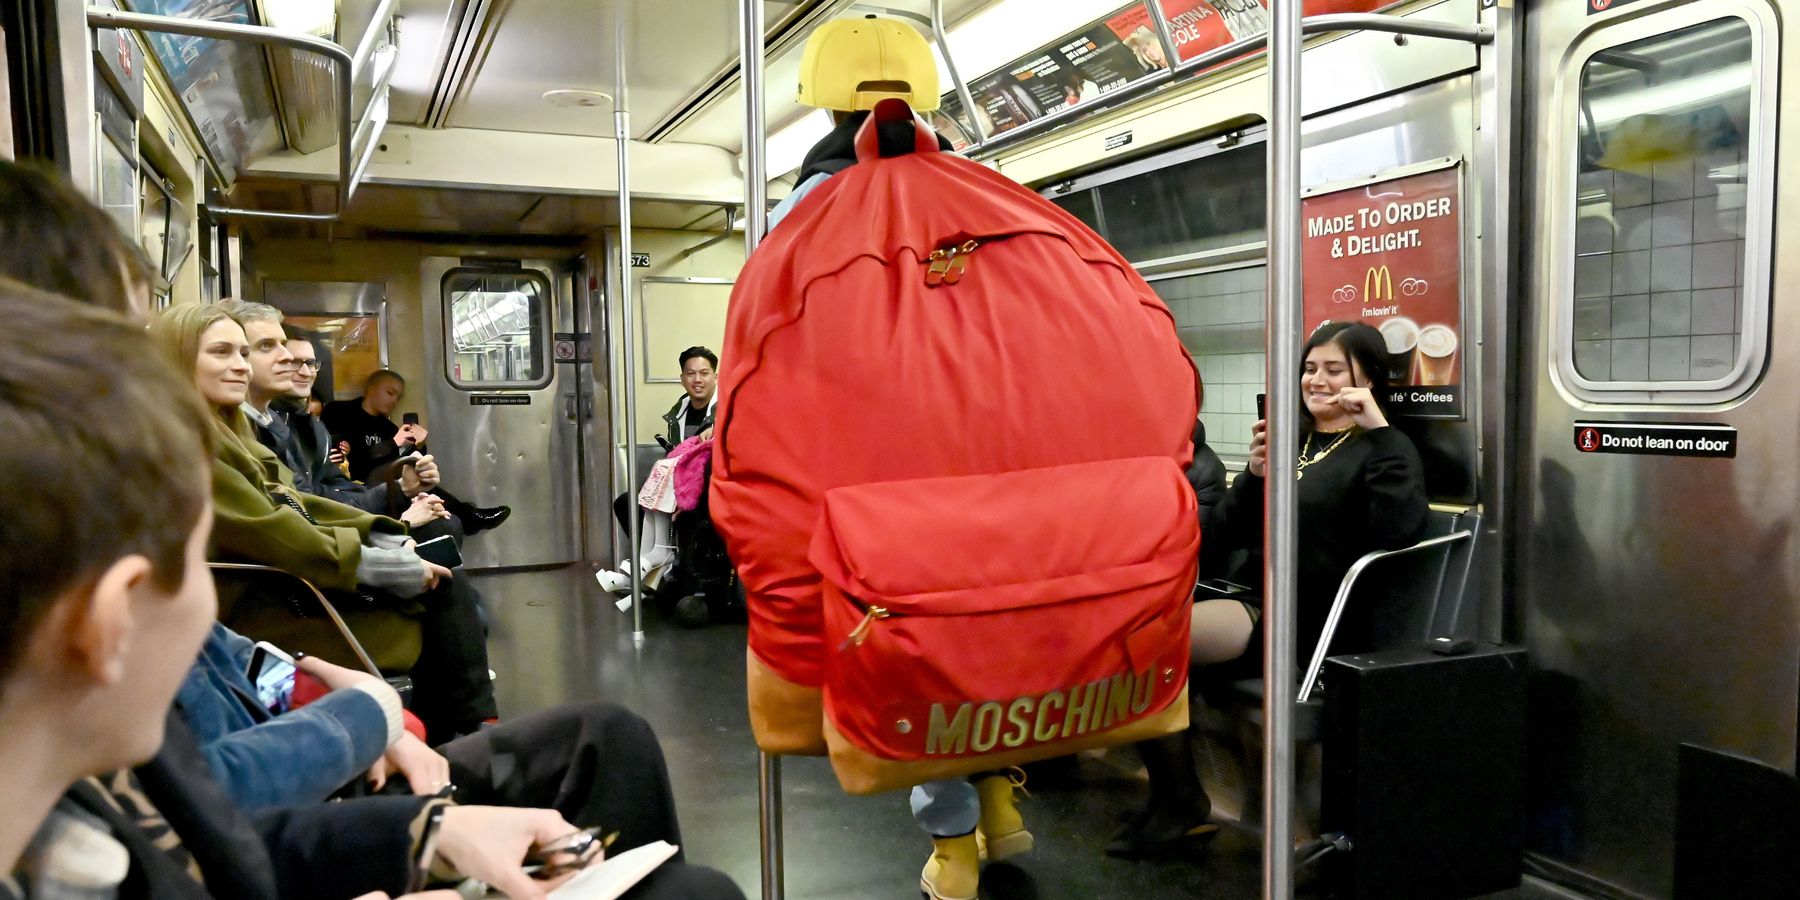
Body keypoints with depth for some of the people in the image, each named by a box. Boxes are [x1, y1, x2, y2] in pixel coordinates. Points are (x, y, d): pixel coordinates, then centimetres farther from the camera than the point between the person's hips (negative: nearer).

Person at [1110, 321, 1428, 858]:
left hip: (1309, 622, -7)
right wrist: (1254, 475, -5)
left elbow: (1397, 534, -20)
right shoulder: (1289, 441, 18)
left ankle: (1180, 806, -6)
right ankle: (1173, 798, -8)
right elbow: (1225, 536, 13)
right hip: (1257, 604, 7)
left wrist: (1378, 430, -16)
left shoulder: (1383, 448, 1)